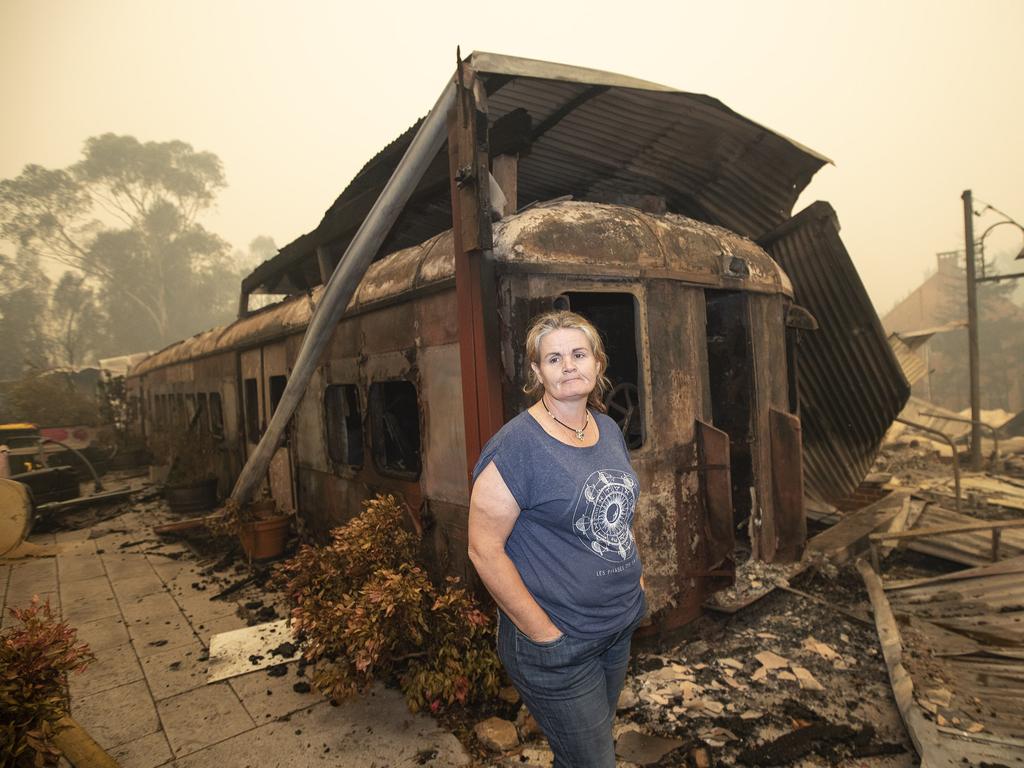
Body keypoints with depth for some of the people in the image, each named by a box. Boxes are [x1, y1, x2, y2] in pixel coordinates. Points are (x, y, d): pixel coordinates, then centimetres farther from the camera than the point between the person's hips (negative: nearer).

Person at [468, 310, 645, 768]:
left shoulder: (609, 429, 2)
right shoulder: (517, 446, -22)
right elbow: (485, 550, -22)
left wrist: (634, 574, 9)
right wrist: (544, 634, -19)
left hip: (621, 627, 7)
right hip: (558, 646, -7)